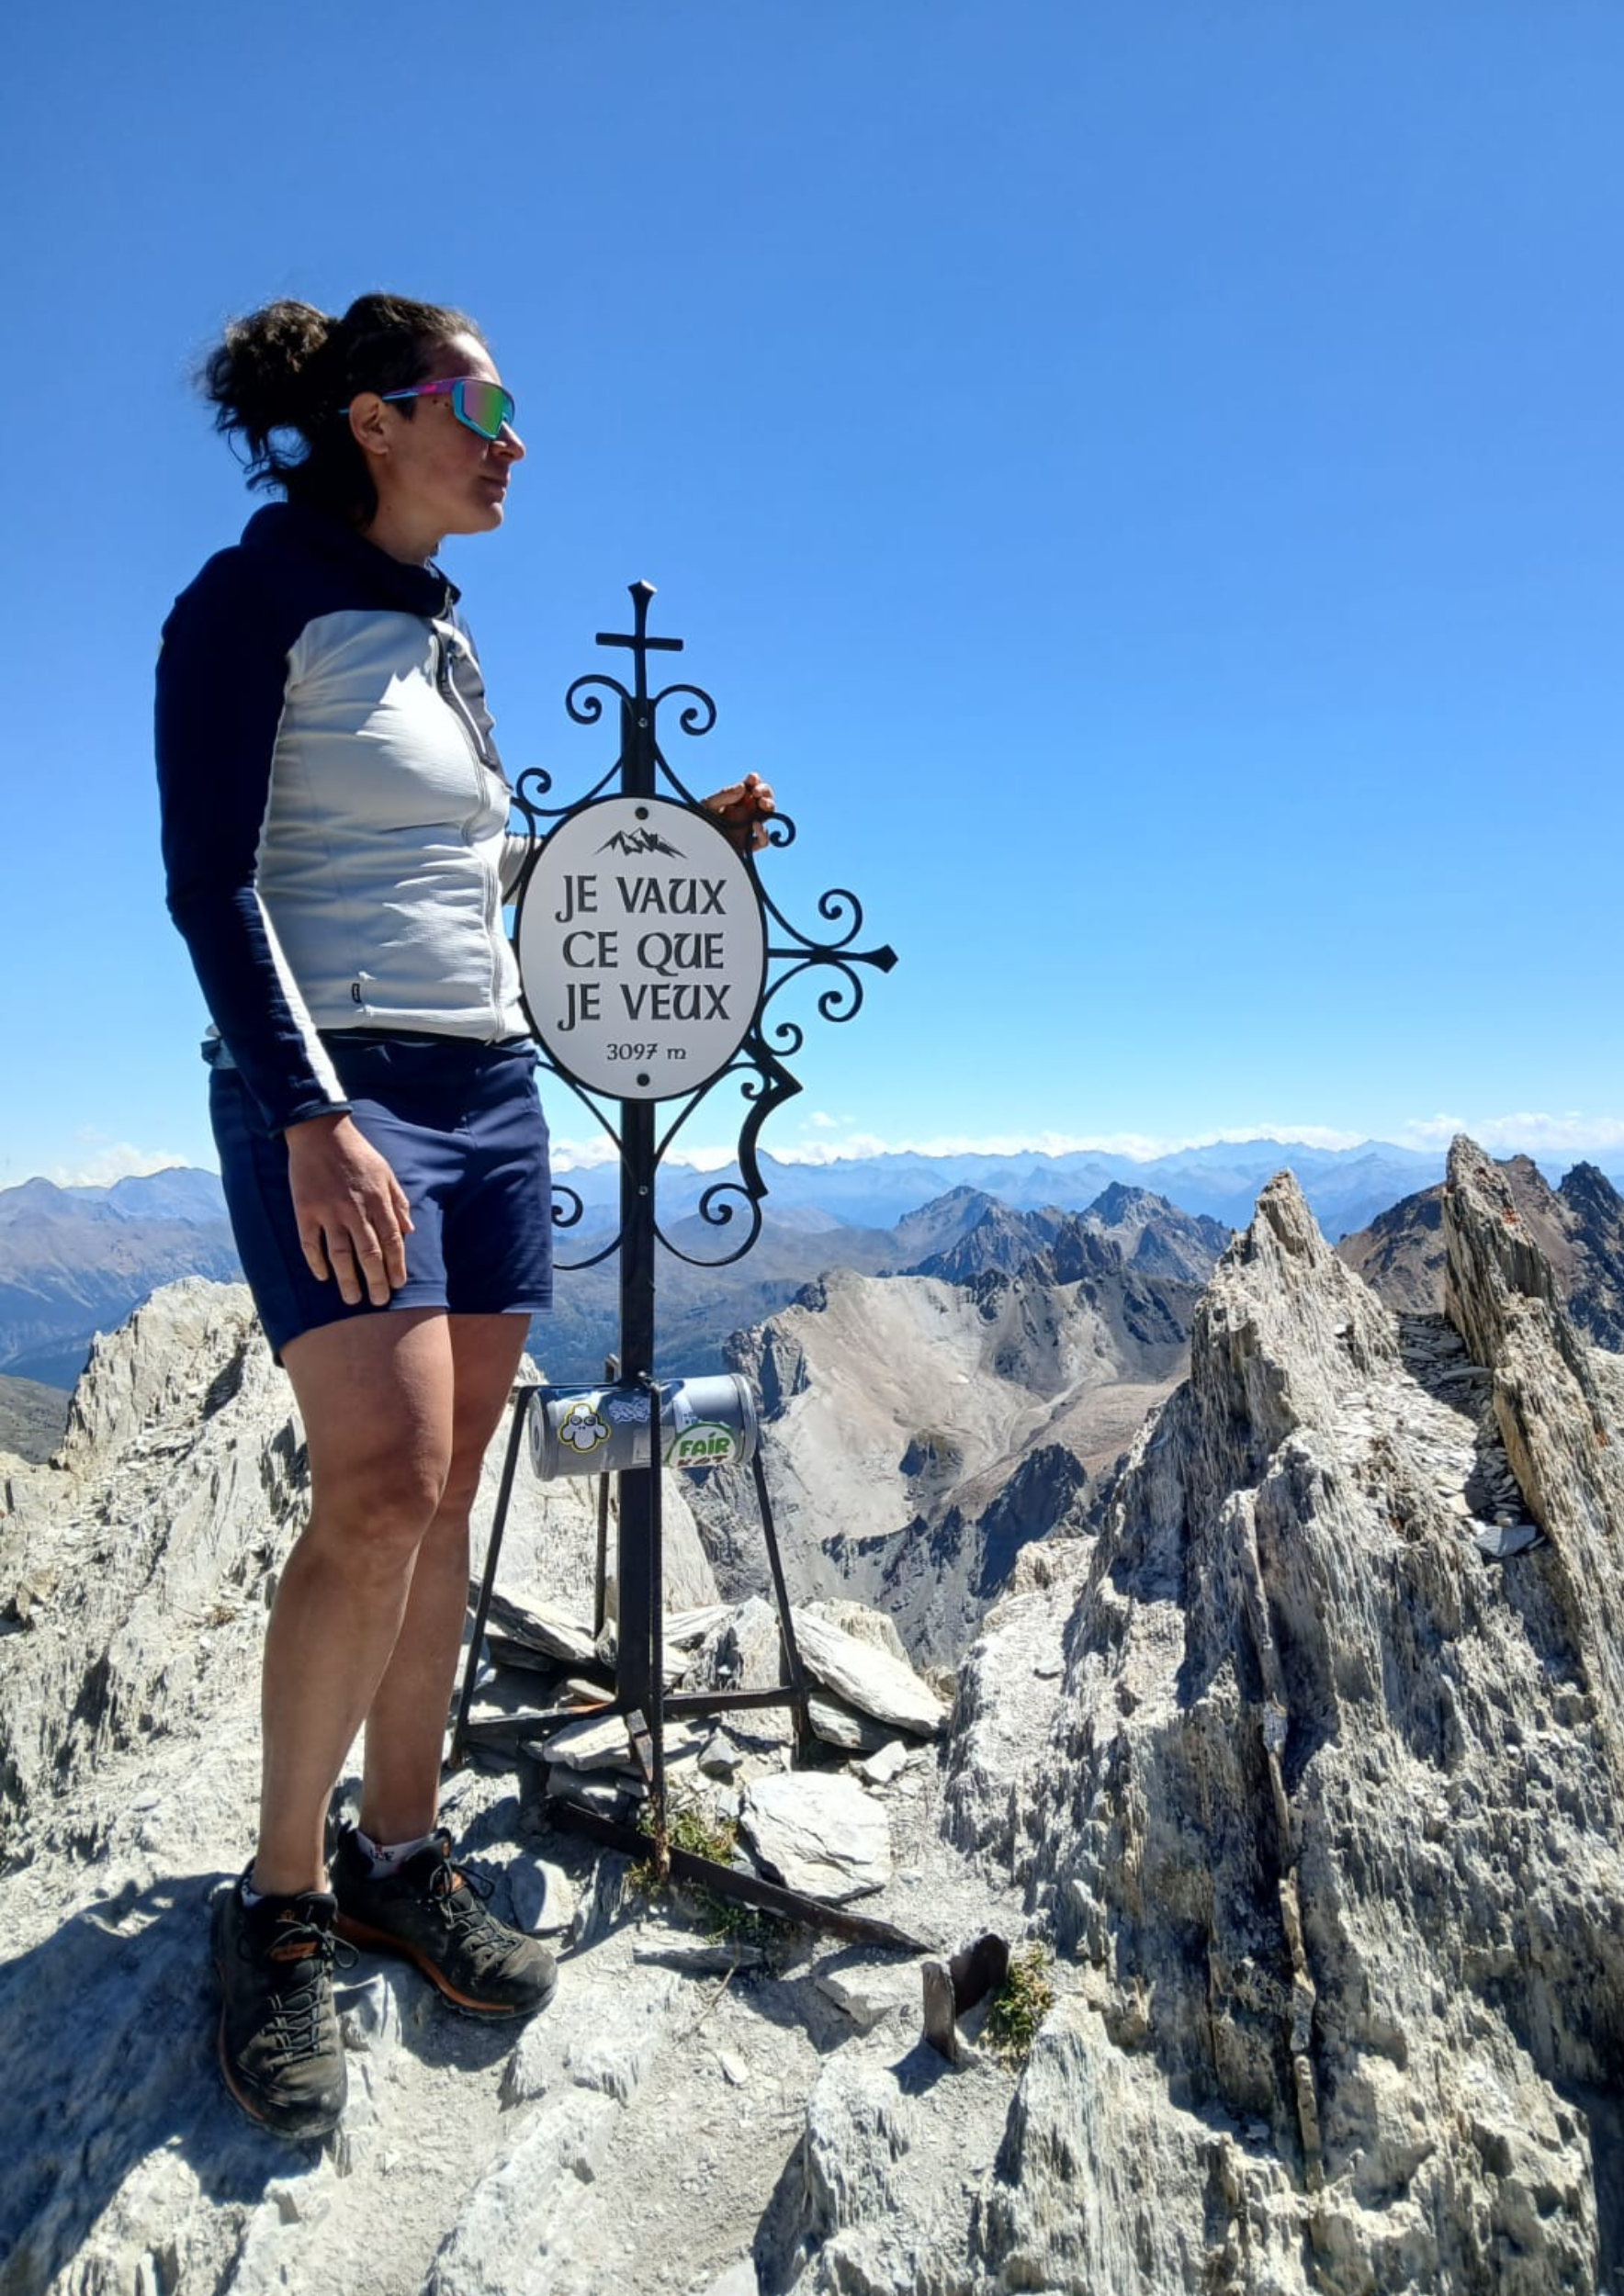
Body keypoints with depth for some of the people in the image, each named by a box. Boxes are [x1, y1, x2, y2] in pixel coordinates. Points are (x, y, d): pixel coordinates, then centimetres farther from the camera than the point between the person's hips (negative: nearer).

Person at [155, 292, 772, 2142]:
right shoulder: (255, 599, -2)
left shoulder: (441, 632, 20)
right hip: (332, 1087, -7)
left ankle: (398, 1856, 20)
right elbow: (211, 880, -11)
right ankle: (279, 1902, 5)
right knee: (383, 1486, -16)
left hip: (490, 1084, 7)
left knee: (444, 1491, 6)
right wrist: (313, 1116, -21)